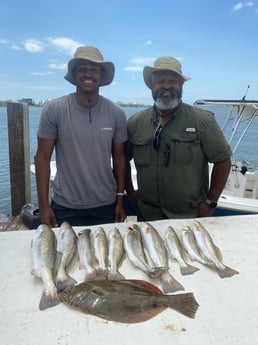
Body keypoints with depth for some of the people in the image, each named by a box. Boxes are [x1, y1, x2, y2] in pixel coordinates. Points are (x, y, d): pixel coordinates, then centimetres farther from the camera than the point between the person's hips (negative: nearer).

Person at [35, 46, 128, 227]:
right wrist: (44, 205, -7)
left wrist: (120, 199, 2)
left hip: (106, 205, 2)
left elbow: (119, 157, 2)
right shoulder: (53, 110, -9)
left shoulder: (116, 113, -4)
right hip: (65, 207, -1)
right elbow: (43, 157, -6)